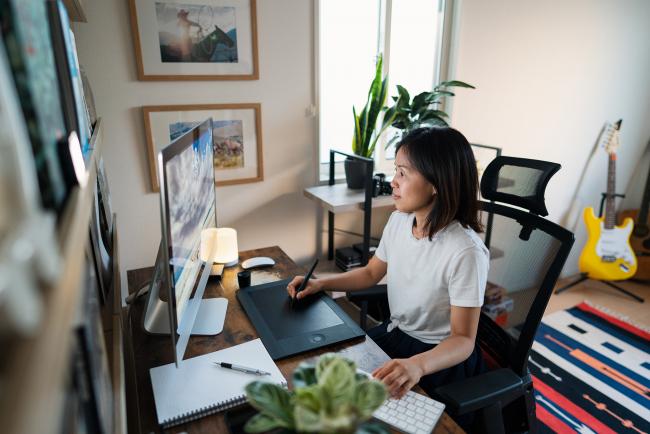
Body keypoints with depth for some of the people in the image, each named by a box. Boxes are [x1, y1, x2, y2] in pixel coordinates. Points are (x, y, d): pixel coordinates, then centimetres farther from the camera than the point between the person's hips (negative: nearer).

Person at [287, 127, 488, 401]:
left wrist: (417, 365, -42)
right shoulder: (398, 220, -6)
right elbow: (371, 273, 10)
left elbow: (463, 340, -22)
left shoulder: (466, 252, -28)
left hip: (441, 357, -6)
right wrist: (320, 283, -3)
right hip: (394, 331, 6)